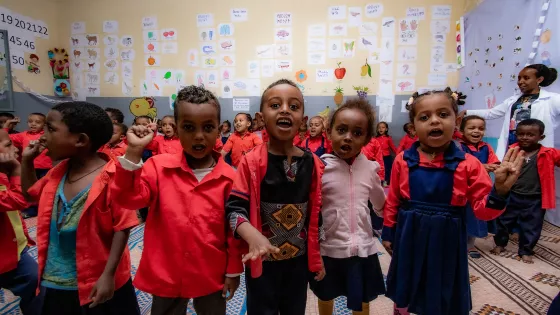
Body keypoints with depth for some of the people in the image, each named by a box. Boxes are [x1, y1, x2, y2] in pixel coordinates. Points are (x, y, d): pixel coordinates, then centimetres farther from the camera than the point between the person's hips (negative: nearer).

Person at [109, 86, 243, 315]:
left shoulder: (229, 177, -10)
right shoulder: (159, 166, -7)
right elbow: (128, 198, -16)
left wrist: (233, 271, 1)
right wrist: (133, 152, -25)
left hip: (211, 277, 0)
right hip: (166, 275, 1)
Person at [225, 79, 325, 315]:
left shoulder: (313, 163, -5)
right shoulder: (251, 162, -16)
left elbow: (317, 214, 3)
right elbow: (234, 208, -18)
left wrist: (318, 258, 8)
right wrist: (253, 237, -37)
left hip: (299, 259, 3)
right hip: (262, 259, -3)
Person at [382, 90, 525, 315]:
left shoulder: (468, 164, -10)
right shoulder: (403, 160, -8)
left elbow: (483, 210, -7)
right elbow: (393, 201, 1)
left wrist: (499, 190, -25)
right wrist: (388, 232, 6)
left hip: (447, 239, 0)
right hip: (409, 236, 1)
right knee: (402, 296, 21)